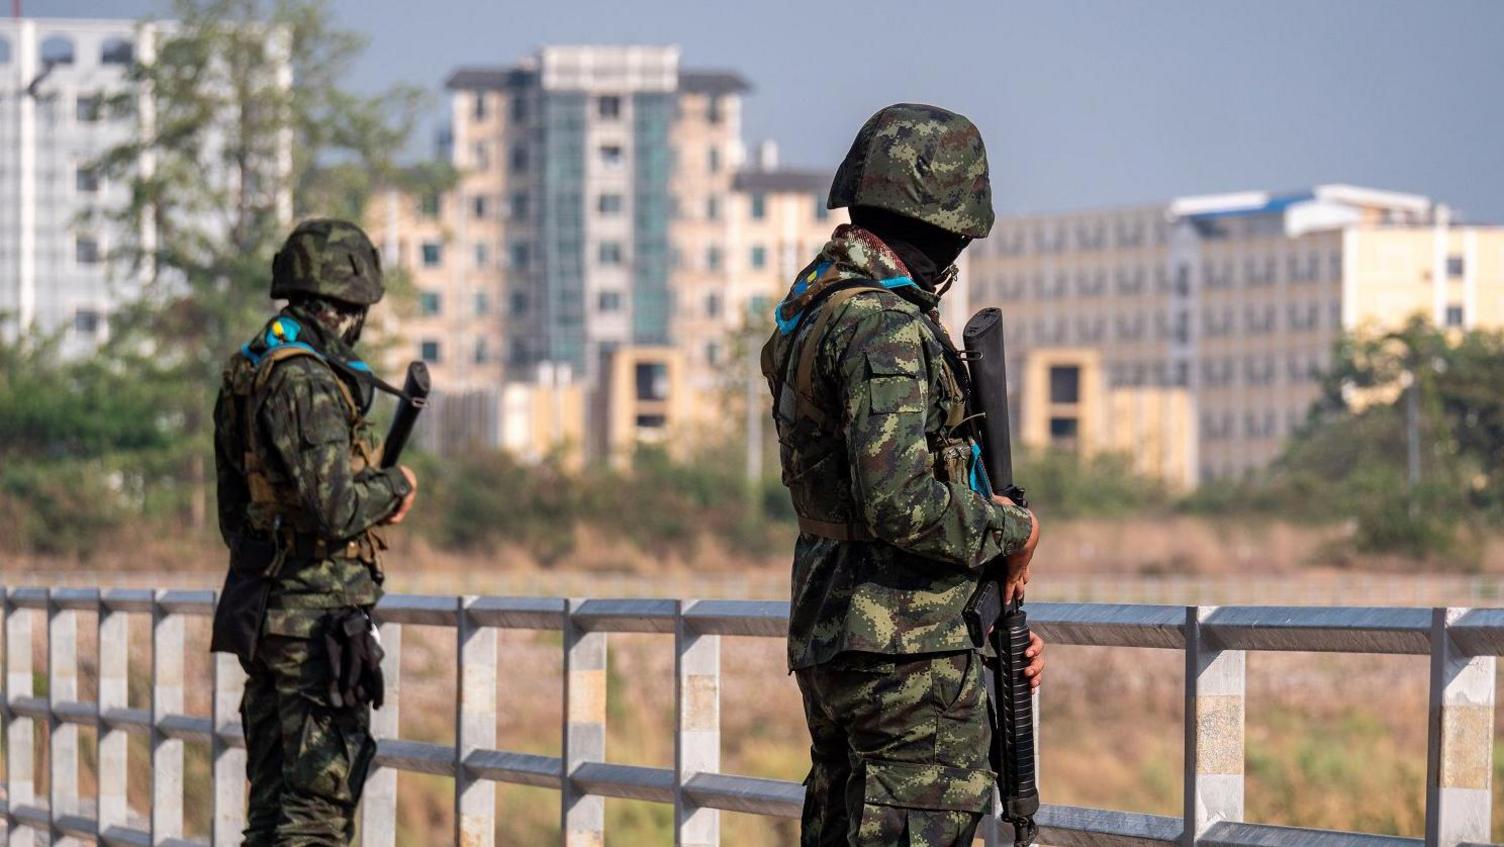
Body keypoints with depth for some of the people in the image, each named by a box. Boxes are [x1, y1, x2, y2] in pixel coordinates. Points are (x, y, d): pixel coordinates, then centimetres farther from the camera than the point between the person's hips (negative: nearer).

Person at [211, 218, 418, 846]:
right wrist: (392, 484, -5)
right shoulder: (308, 384, -17)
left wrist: (369, 502, 15)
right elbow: (332, 510, -24)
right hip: (315, 613, -10)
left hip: (258, 603, 10)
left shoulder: (249, 373, 13)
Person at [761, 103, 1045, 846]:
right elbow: (899, 503, -27)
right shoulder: (884, 326, -17)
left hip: (827, 639, 10)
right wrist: (1010, 530, -9)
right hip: (909, 647, -10)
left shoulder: (813, 314, 15)